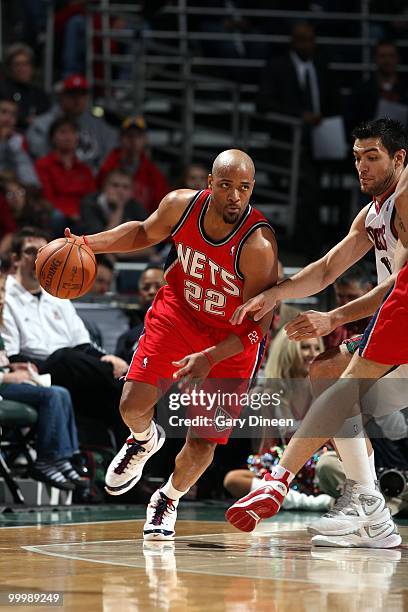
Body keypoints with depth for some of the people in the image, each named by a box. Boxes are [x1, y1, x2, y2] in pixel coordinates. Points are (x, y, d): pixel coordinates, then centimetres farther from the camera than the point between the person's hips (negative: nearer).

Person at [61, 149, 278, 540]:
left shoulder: (258, 246, -31)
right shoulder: (181, 205, -18)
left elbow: (257, 325, -24)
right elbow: (145, 232, 7)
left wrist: (210, 357, -37)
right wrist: (88, 244, -5)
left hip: (233, 338, -3)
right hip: (179, 313, 3)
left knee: (201, 445, -3)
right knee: (133, 405, -11)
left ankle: (168, 499, 30)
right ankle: (145, 441, 28)